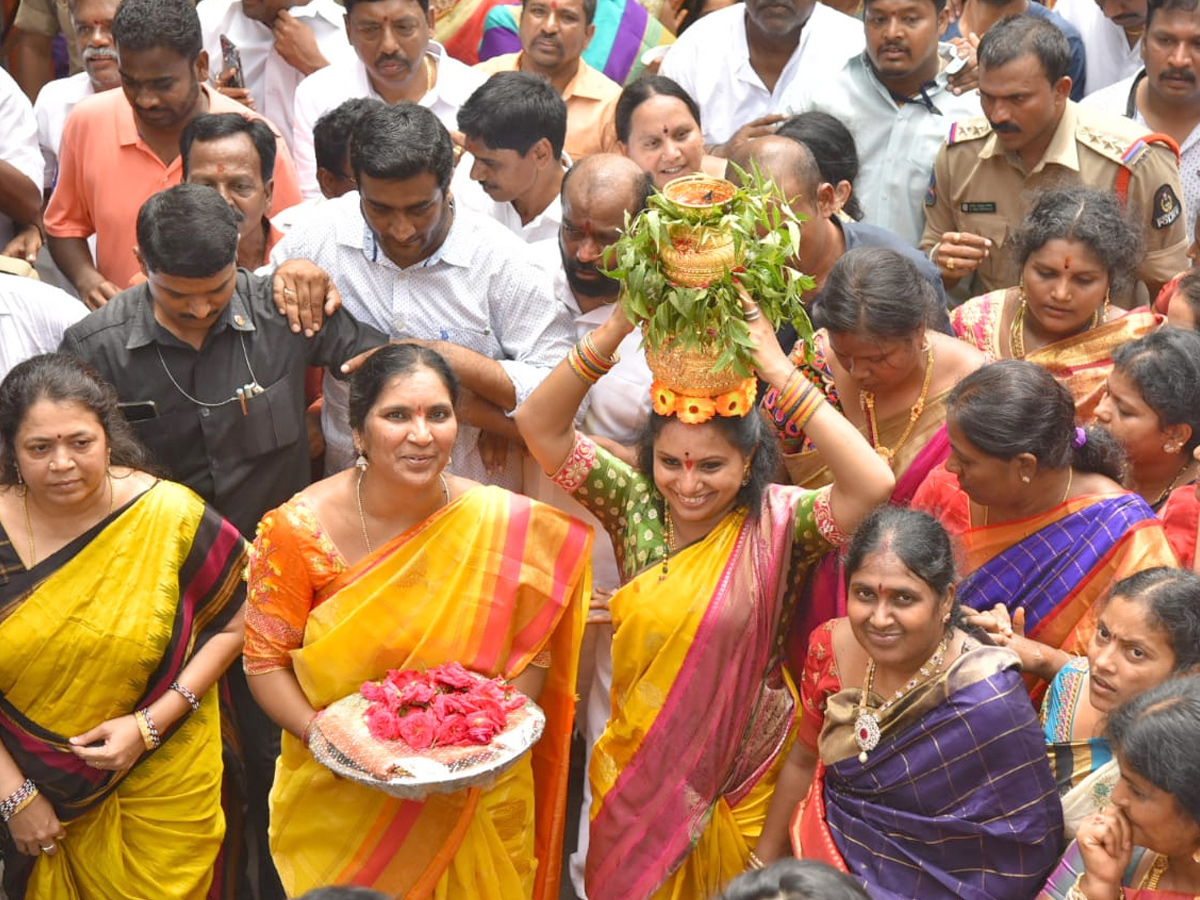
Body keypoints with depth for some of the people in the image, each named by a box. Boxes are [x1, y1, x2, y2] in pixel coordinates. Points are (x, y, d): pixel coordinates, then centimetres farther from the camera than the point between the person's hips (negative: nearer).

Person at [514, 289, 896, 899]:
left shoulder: (775, 523, -16)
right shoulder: (634, 504, -9)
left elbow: (872, 485, -34)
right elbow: (539, 426, -17)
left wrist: (779, 372, -34)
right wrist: (615, 330, -28)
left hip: (742, 769, -2)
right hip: (637, 764, 2)